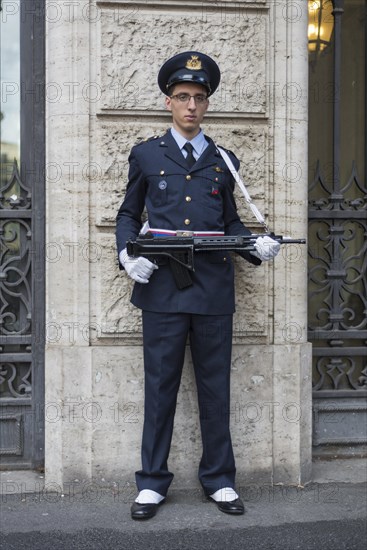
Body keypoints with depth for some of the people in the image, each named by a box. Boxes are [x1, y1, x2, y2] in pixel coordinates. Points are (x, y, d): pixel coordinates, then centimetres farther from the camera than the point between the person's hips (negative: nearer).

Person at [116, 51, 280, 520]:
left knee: (215, 388, 7)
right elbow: (128, 215, 13)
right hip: (162, 288, -1)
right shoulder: (146, 155, 9)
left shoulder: (223, 160, 14)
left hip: (214, 289, 2)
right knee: (160, 388, 3)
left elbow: (230, 221, 17)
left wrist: (255, 245, -3)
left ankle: (219, 480, 17)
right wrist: (128, 255, -6)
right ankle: (152, 482, 13)